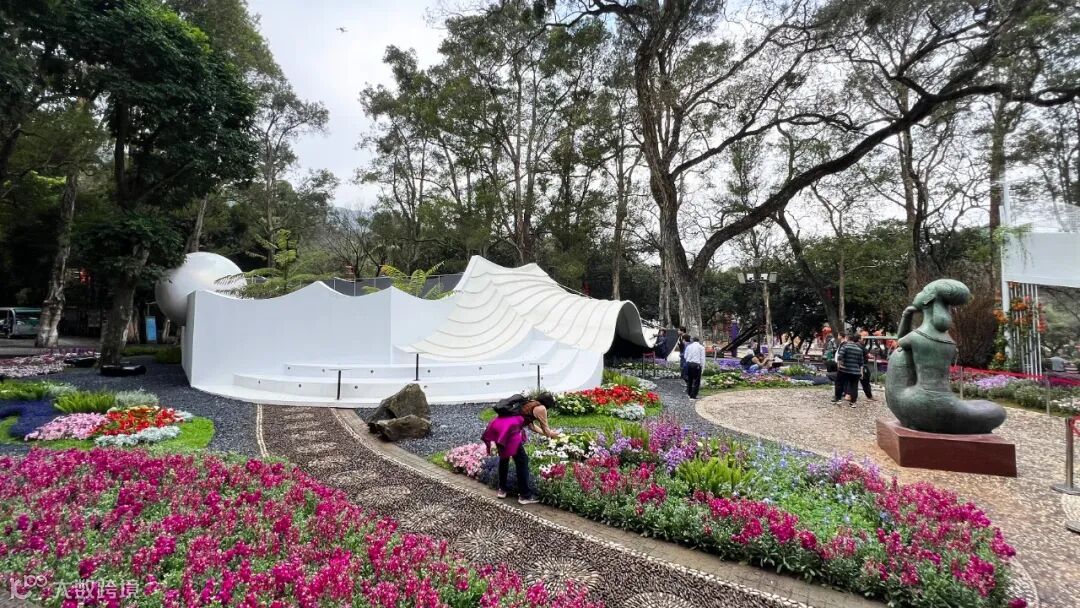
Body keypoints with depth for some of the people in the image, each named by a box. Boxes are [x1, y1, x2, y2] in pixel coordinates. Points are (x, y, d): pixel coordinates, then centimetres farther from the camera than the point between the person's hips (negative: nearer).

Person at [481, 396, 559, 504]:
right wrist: (552, 435, 35)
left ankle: (502, 489, 36)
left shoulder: (529, 404, 29)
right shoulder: (541, 408, 6)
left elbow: (531, 425, 39)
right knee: (522, 460, 4)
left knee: (504, 457, 26)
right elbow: (546, 430, 13)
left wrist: (547, 433, 49)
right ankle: (525, 496, 11)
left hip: (496, 425, 9)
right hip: (508, 429, -8)